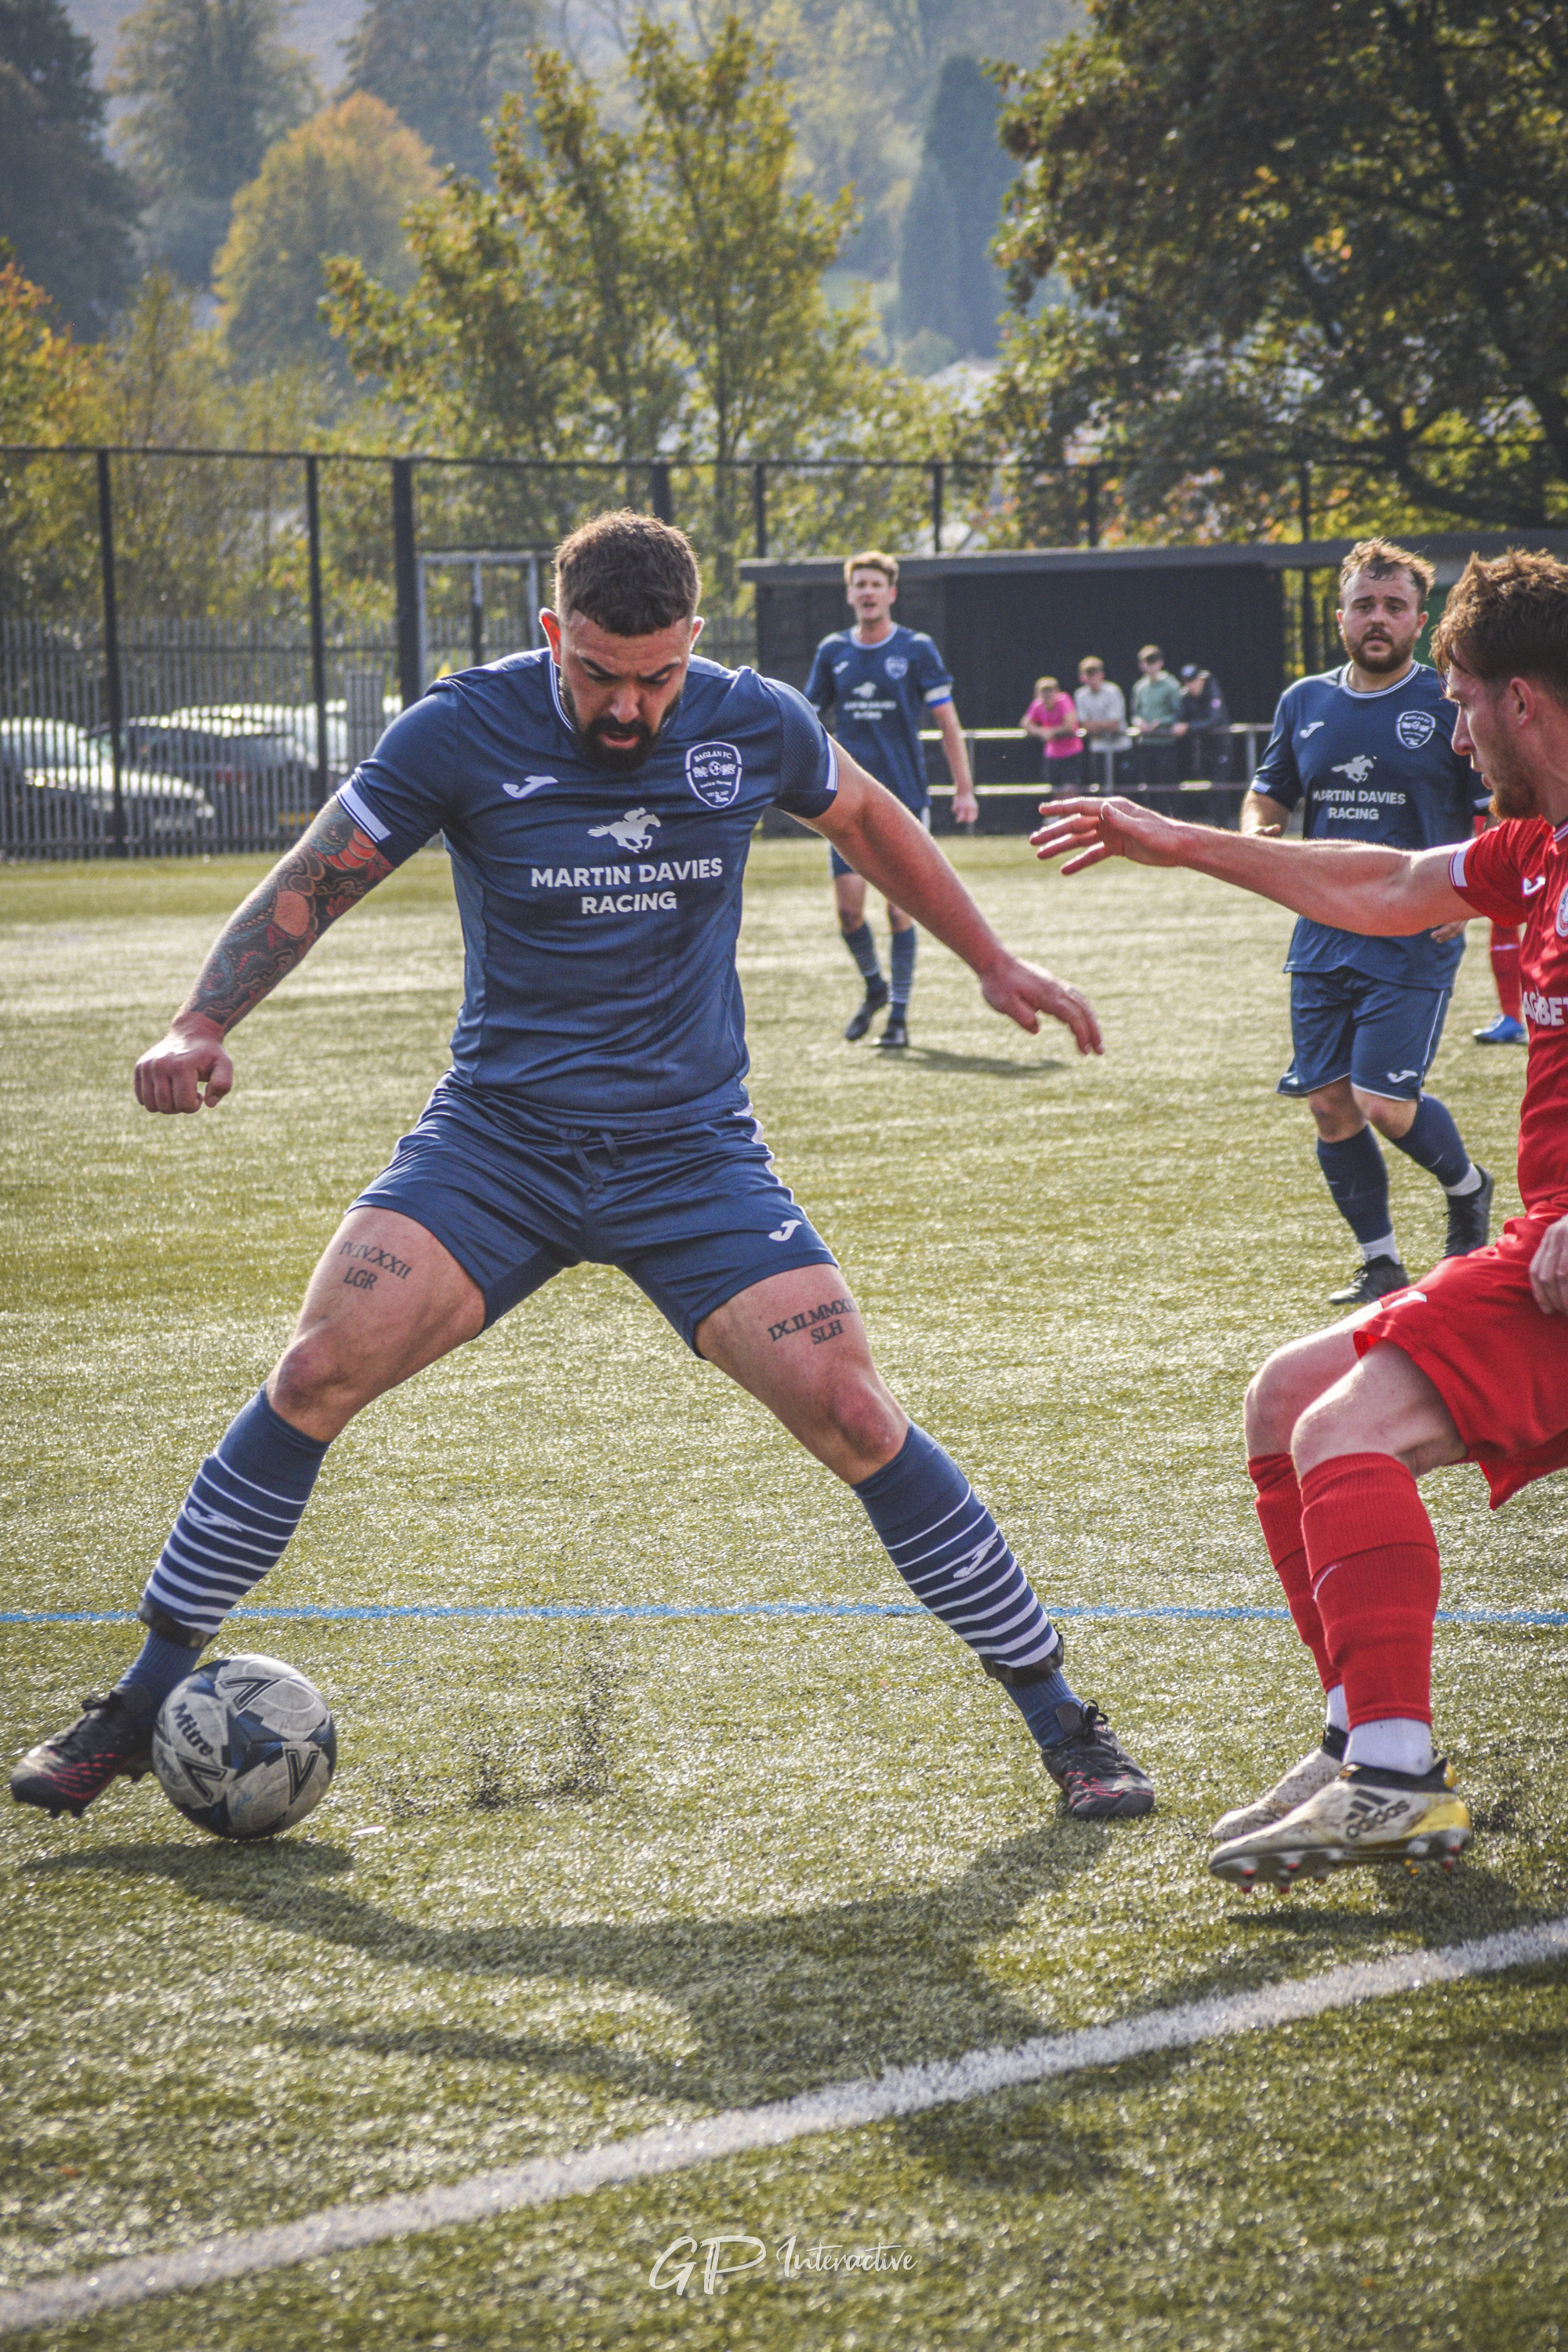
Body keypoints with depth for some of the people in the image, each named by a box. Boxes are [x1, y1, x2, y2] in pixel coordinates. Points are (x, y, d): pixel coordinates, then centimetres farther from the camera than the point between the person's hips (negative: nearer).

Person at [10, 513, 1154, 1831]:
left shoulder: (754, 727, -5)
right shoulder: (465, 732, -11)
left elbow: (865, 819, 17)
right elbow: (311, 884, -3)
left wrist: (993, 962, 19)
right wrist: (203, 1028, -18)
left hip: (692, 1152, 0)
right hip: (497, 1135, 0)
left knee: (853, 1415, -12)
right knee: (317, 1373, -17)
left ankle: (1061, 1721, 2)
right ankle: (144, 1706, -1)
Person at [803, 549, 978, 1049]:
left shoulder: (916, 650, -1)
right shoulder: (832, 651, 7)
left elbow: (946, 721, 1)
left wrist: (964, 789, -4)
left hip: (904, 798, -2)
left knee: (900, 908, -4)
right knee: (849, 906, -4)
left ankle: (899, 1016, 4)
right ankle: (874, 988, 23)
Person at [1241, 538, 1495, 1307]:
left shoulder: (1450, 705, -4)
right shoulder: (1305, 703, 9)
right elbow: (1267, 795, 22)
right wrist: (1257, 836, -1)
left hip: (1414, 941, -5)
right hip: (1322, 937, 5)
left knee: (1384, 1104, -13)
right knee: (1329, 1103, 1)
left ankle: (1466, 1187, 19)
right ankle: (1380, 1265, 16)